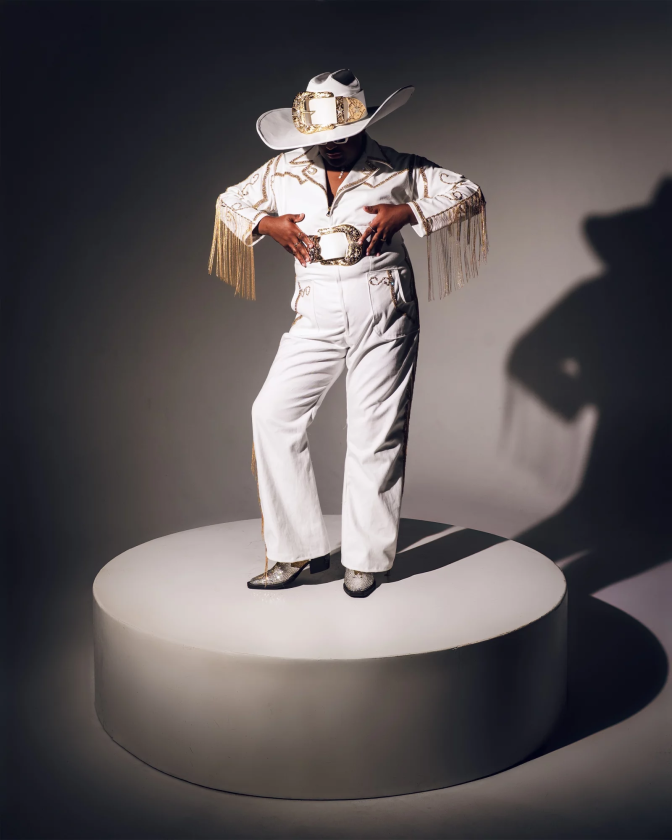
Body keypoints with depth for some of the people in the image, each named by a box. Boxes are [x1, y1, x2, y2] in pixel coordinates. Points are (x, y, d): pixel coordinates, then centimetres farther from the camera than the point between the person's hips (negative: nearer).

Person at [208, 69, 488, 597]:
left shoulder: (398, 171, 2)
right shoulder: (284, 173, 9)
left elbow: (469, 194, 3)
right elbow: (230, 202, 21)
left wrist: (407, 214, -12)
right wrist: (267, 225, -1)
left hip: (383, 313, -3)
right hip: (317, 316, 3)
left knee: (375, 430, -1)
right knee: (274, 414, -8)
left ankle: (366, 558, 15)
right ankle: (300, 550, 4)